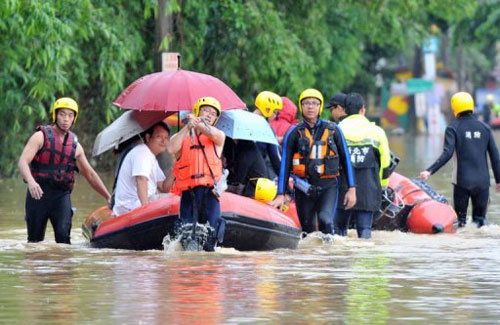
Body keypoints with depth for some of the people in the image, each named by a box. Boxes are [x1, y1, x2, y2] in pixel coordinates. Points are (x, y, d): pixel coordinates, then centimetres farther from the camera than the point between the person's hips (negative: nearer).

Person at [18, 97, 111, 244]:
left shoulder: (75, 145, 13)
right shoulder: (41, 137, -1)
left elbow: (90, 174, 22)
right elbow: (23, 162, -15)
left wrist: (108, 197, 21)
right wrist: (31, 181, -34)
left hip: (62, 195, 2)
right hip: (38, 193, -2)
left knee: (63, 234, -18)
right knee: (35, 240, 3)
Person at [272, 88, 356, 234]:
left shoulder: (333, 130, 5)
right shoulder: (294, 133, 3)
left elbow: (345, 159, 10)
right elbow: (285, 164, 2)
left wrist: (351, 189, 6)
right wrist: (281, 194, -4)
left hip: (328, 185, -1)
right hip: (304, 188, 1)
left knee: (326, 221, -23)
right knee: (308, 229, 3)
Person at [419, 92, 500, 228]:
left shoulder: (453, 128, -4)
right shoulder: (484, 127, 7)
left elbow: (447, 154, -17)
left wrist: (430, 171, -20)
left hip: (462, 181, -3)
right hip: (482, 181, 3)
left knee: (460, 217, 7)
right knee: (480, 218, 11)